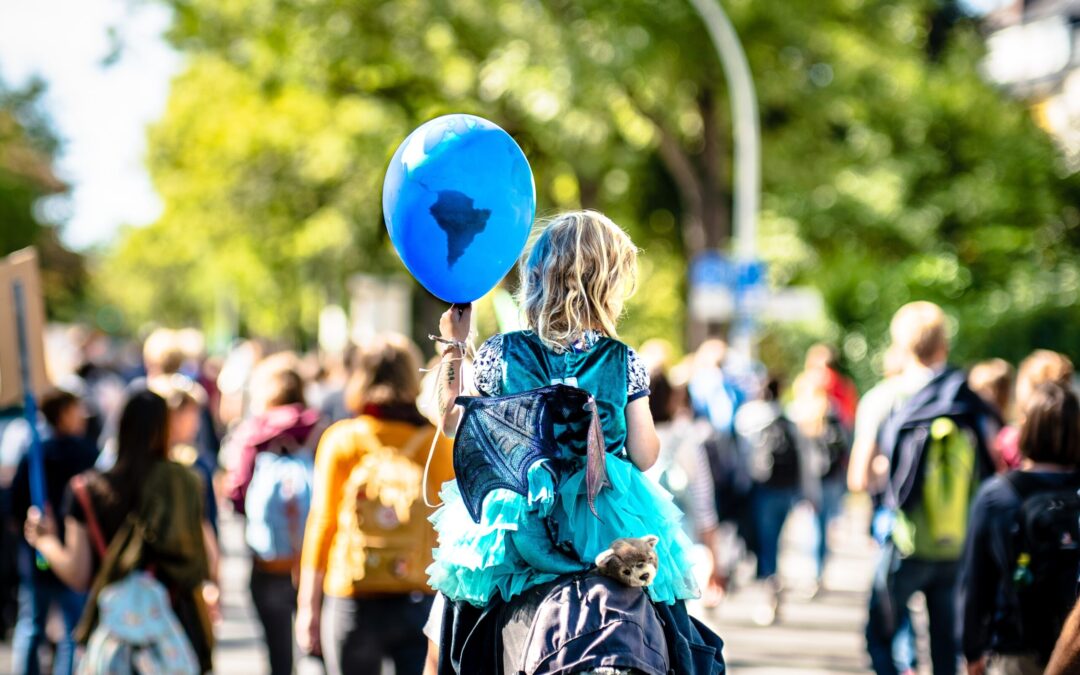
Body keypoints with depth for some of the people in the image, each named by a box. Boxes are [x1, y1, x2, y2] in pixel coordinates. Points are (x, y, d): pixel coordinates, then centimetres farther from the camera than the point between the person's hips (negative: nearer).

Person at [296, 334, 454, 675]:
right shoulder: (437, 442, 1)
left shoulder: (341, 440, 0)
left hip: (352, 604, 0)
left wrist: (309, 608, 7)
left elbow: (322, 523, 1)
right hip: (421, 600, 0)